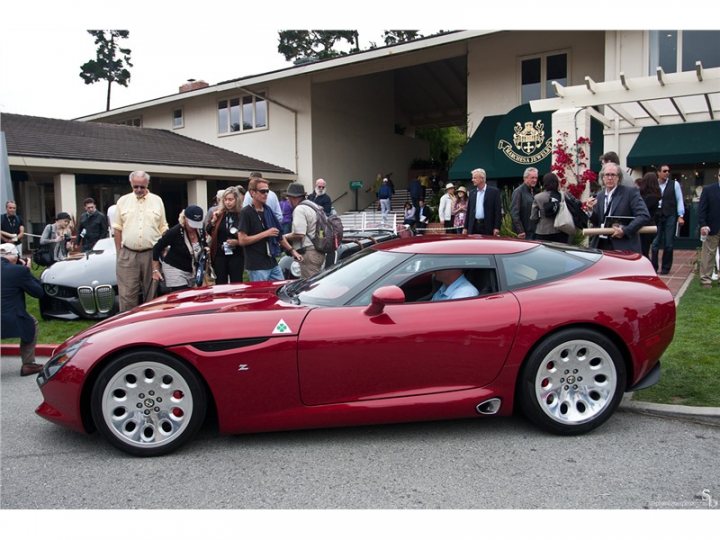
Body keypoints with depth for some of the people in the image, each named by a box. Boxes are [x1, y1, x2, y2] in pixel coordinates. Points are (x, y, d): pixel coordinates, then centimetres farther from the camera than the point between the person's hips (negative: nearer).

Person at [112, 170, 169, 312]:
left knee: (151, 294, 8)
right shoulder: (123, 201, 7)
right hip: (128, 255, 0)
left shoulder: (157, 201, 7)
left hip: (151, 254, 0)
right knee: (127, 294, -4)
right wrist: (119, 253, 4)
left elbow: (163, 228, 9)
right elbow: (117, 229, 9)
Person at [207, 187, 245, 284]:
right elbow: (208, 232, 7)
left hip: (236, 255, -3)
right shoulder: (218, 213, 3)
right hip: (219, 255, 3)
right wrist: (213, 221, -9)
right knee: (220, 284, 10)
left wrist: (238, 242, -16)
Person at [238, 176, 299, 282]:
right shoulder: (246, 213, -10)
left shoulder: (268, 210, 12)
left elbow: (278, 235, 21)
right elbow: (242, 240, -17)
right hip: (257, 266, -7)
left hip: (273, 264, 7)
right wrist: (265, 234, -17)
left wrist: (292, 251, 16)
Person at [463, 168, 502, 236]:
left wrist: (497, 228, -12)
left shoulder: (494, 191, -1)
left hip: (488, 227, -4)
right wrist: (465, 228, 9)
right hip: (473, 227, 4)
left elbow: (498, 210, -5)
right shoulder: (472, 193, 13)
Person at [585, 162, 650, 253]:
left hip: (623, 247, -5)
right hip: (600, 245, 5)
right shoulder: (600, 195, 12)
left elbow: (644, 216, -12)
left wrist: (625, 230, -21)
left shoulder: (630, 192, -4)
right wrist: (590, 210, -5)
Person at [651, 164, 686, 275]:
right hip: (656, 217, 0)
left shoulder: (674, 184, 2)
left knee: (668, 244, 4)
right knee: (655, 243, 1)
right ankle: (654, 267, 9)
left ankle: (665, 268, 14)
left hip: (670, 217, 0)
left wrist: (680, 216, -4)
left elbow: (679, 200, 2)